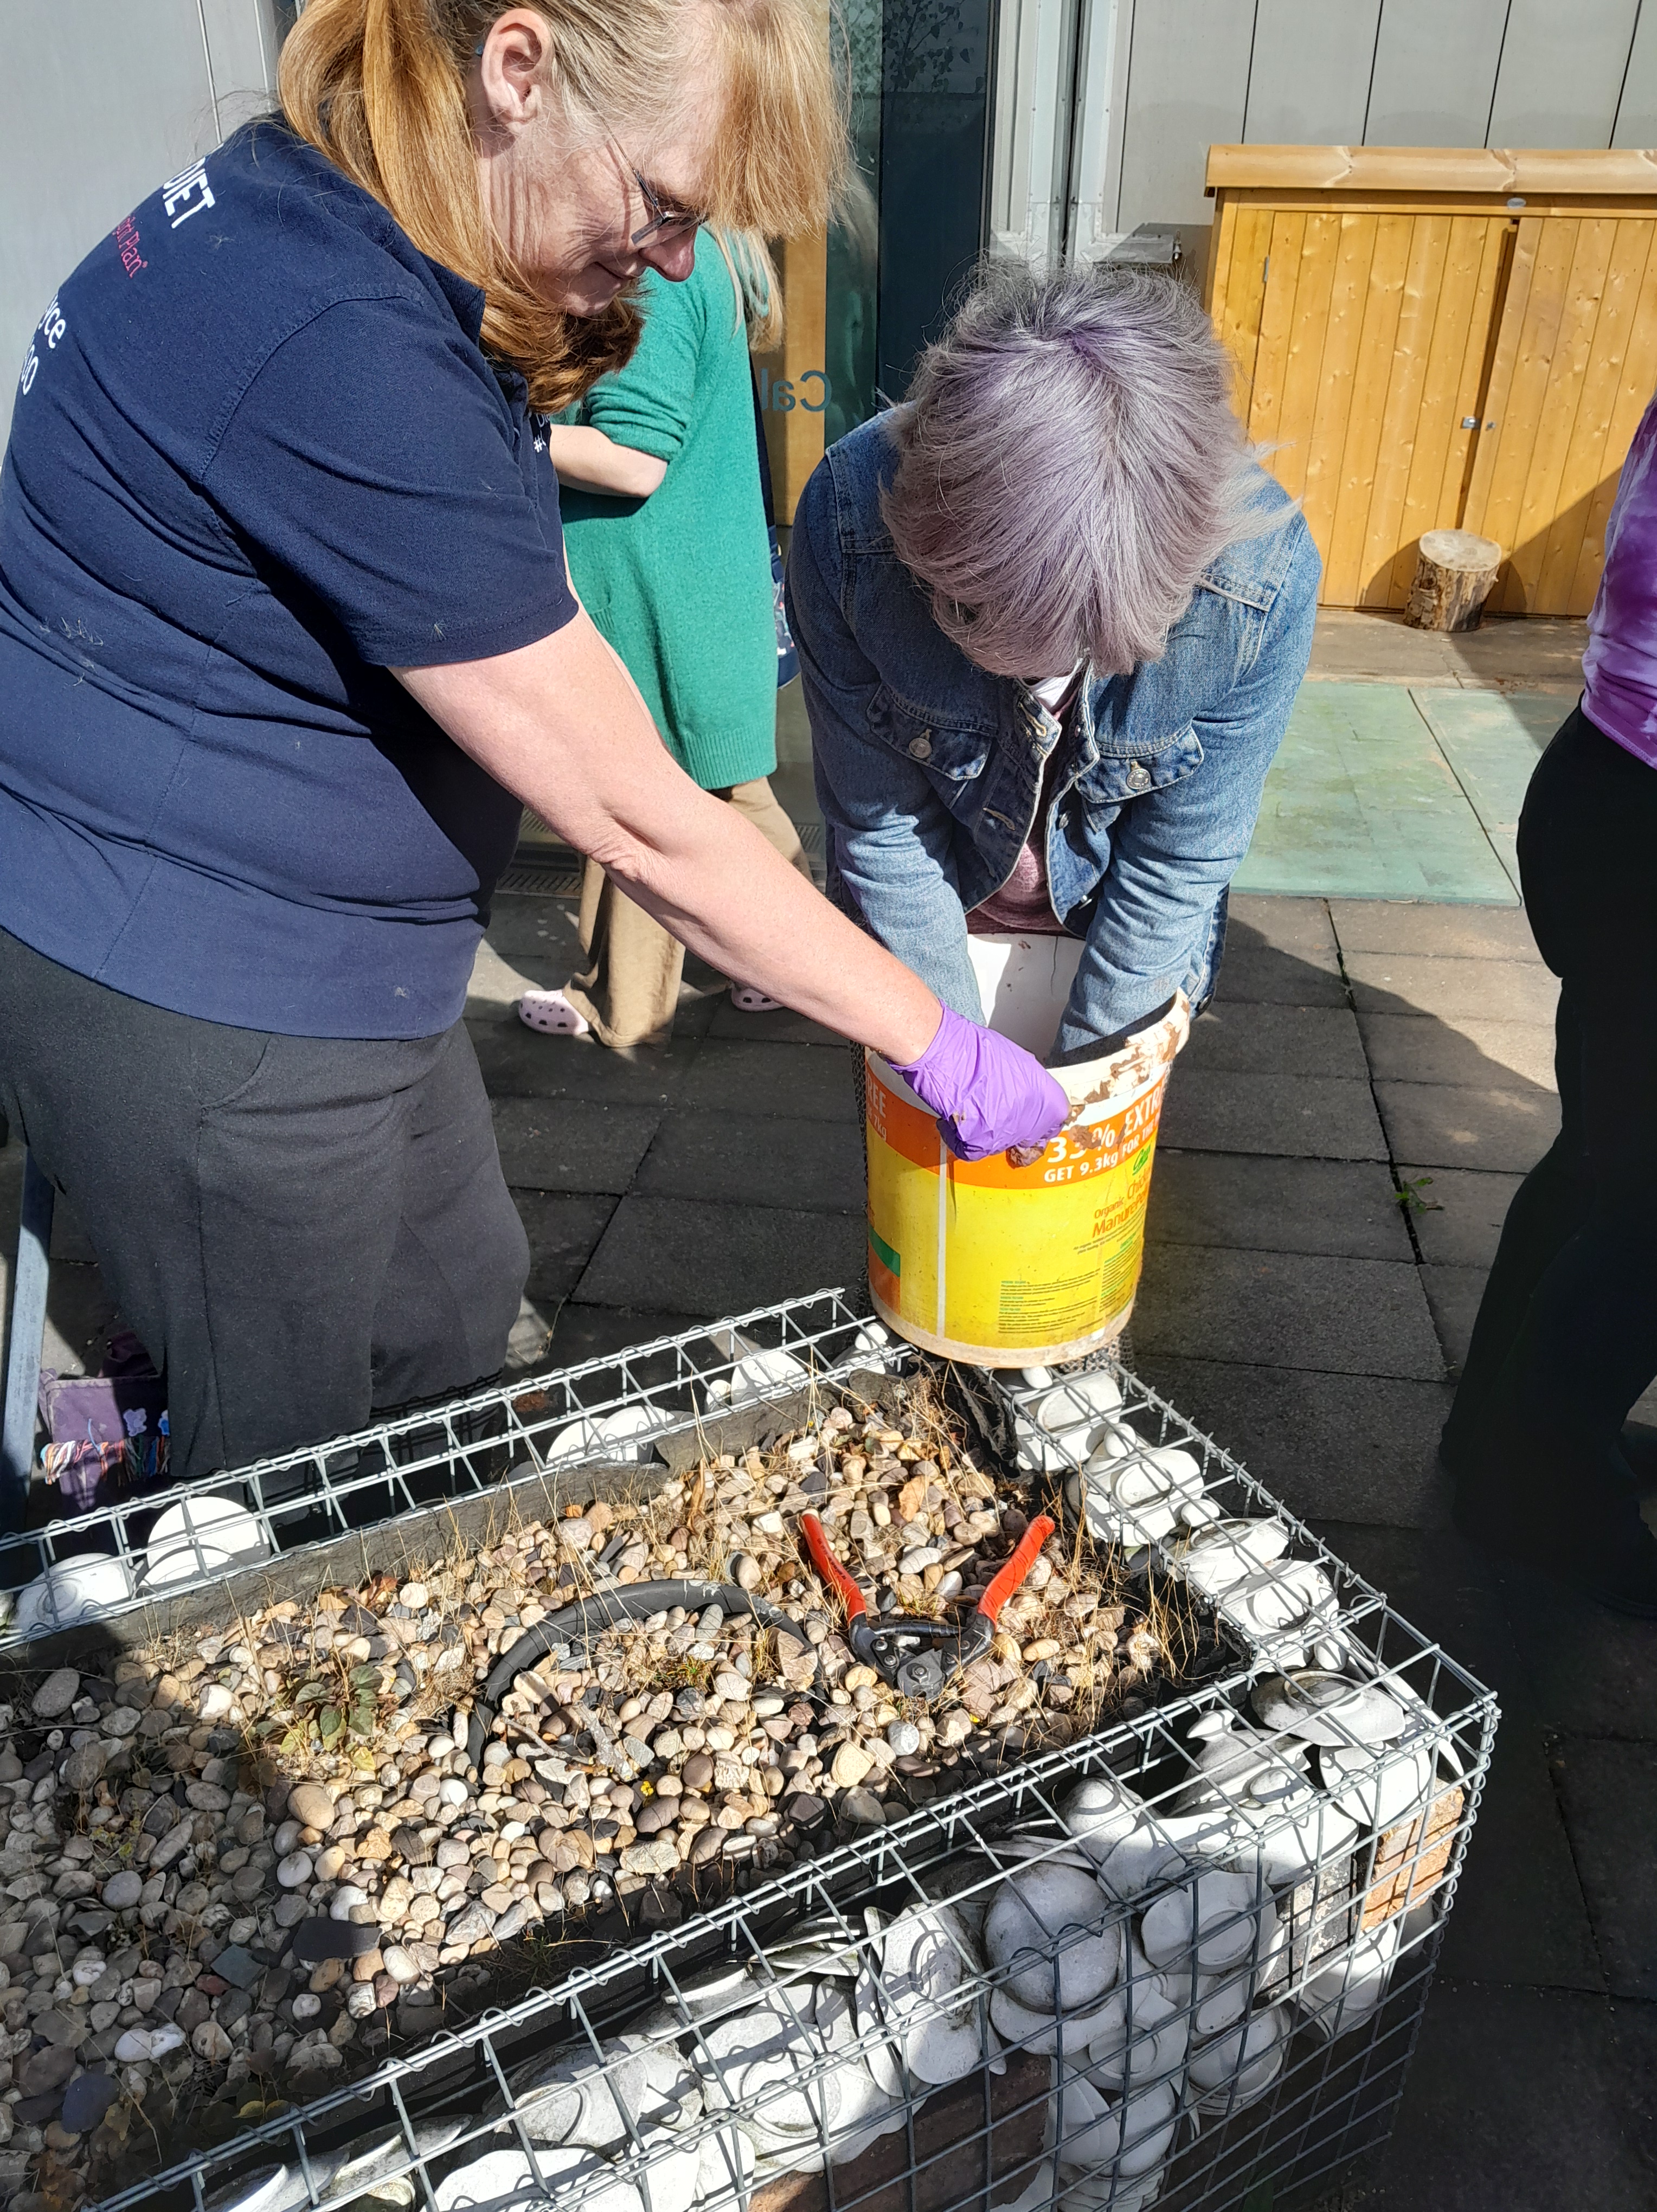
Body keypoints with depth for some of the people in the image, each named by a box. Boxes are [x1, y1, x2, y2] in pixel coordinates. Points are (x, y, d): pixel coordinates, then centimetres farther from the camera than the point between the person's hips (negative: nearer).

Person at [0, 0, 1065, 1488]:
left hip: (321, 963, 10)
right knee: (287, 1474, 12)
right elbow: (640, 823, -27)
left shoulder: (307, 202, 2)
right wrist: (940, 1046, -18)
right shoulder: (350, 360, -31)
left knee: (455, 1324, 23)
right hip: (200, 1014, -9)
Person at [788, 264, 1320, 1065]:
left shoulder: (1262, 578, -33)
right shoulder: (847, 520, -33)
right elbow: (880, 827, -24)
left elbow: (1178, 864, -21)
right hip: (932, 911, 0)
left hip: (1114, 931, 0)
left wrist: (1073, 1075, -15)